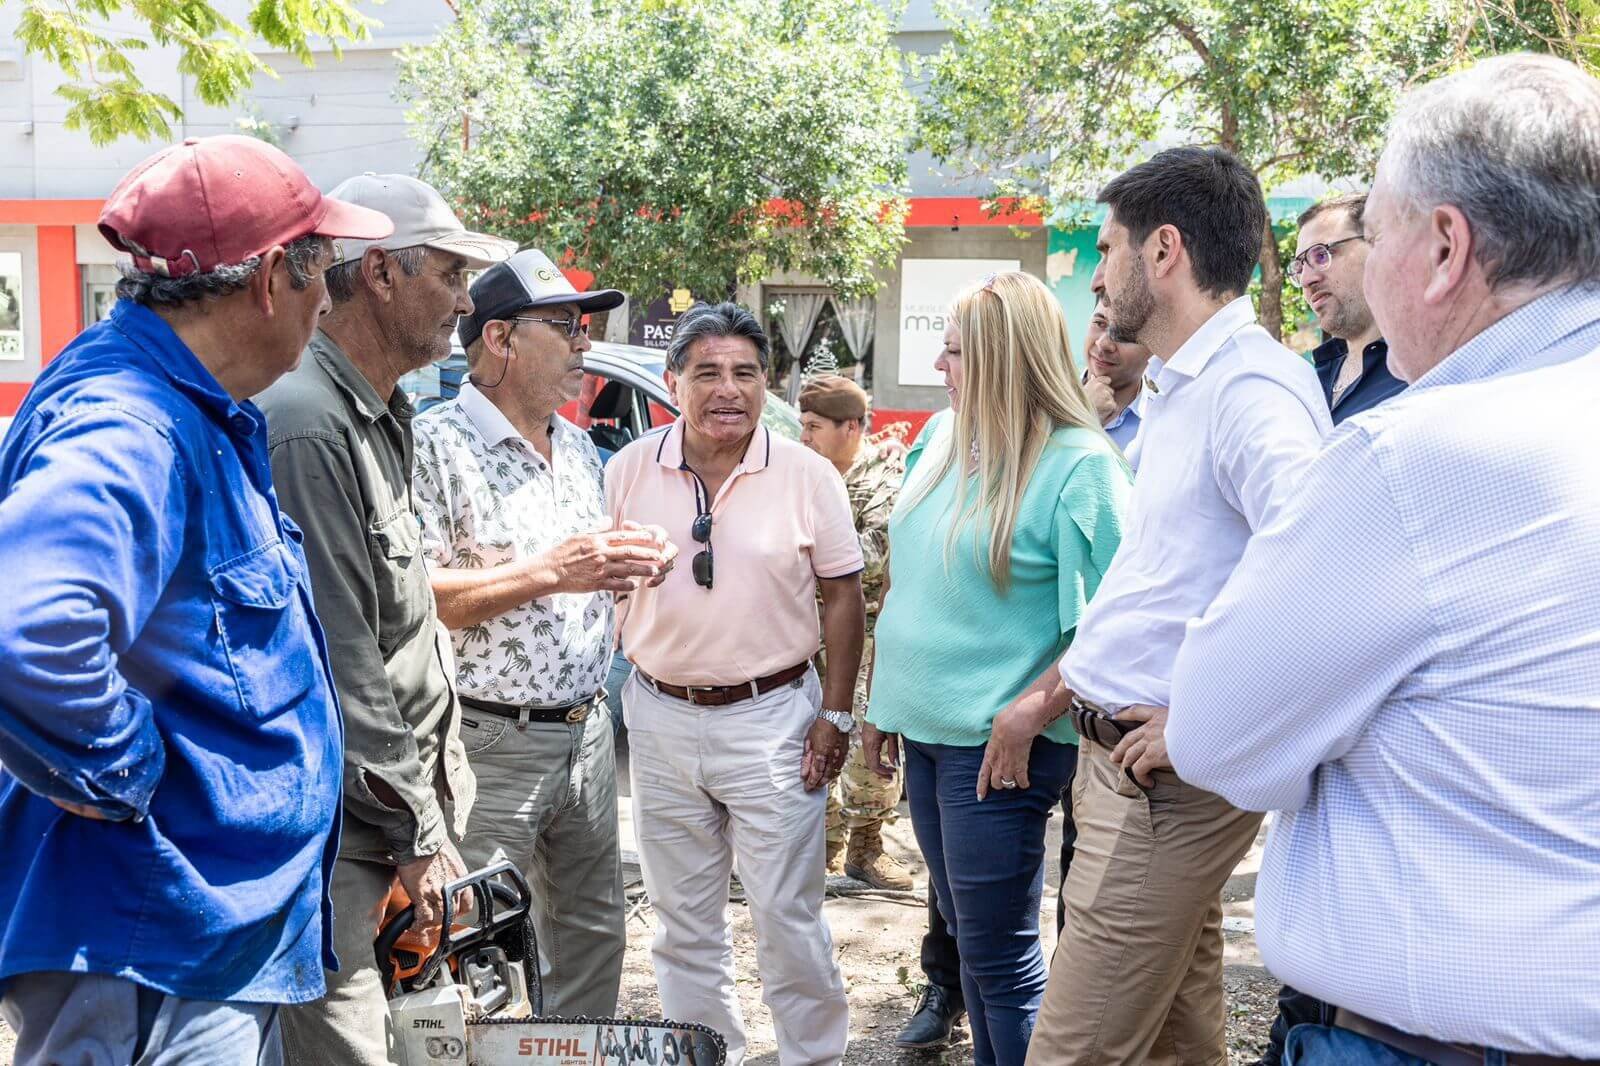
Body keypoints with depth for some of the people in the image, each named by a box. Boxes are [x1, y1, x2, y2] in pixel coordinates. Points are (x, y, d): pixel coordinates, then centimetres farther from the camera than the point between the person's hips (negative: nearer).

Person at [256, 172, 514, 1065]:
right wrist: (418, 833, -14)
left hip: (393, 809, 10)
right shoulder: (306, 426, -20)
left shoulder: (377, 419, 14)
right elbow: (337, 663, -22)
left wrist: (440, 783, 18)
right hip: (331, 840, -10)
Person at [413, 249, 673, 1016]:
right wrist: (547, 572, -23)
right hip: (489, 743, -7)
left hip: (586, 731, 8)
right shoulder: (436, 445, -12)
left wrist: (620, 571, 2)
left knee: (594, 934, 17)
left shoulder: (579, 447, 14)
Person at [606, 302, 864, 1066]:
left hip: (772, 716, -3)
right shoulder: (628, 472, -1)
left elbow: (841, 598, -1)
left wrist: (836, 714, -5)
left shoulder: (808, 476, -6)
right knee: (682, 917, 16)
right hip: (659, 717, 3)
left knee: (786, 915, 4)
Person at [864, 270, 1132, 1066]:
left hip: (996, 746, -7)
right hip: (927, 730, 7)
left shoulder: (1078, 466, -14)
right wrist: (886, 699, 15)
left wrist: (1026, 712, -20)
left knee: (999, 956, 2)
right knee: (966, 934, 19)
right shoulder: (943, 436, 8)